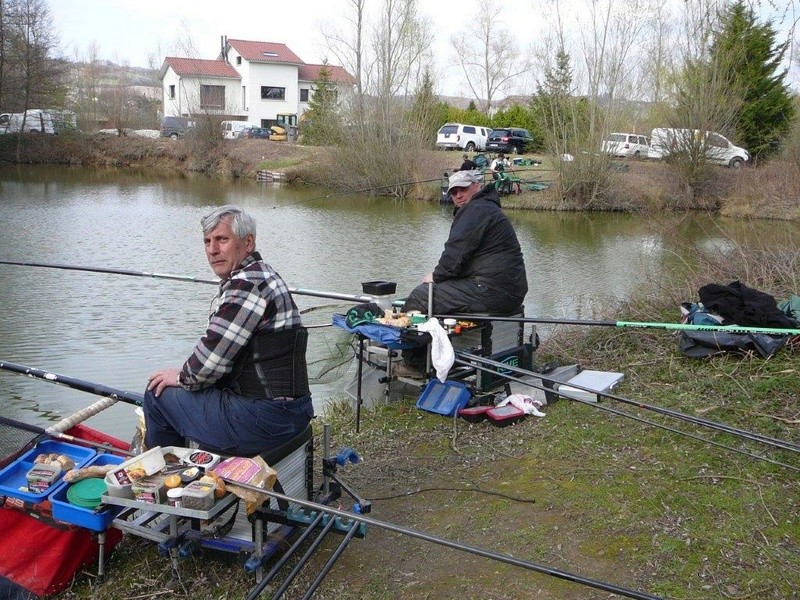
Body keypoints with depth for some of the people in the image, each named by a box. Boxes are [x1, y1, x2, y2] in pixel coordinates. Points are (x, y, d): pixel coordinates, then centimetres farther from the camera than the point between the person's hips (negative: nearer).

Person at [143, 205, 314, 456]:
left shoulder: (247, 284, -18)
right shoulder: (262, 275, 16)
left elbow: (213, 357, -18)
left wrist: (182, 377, 1)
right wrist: (186, 375, 12)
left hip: (263, 420, -10)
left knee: (158, 393, 1)